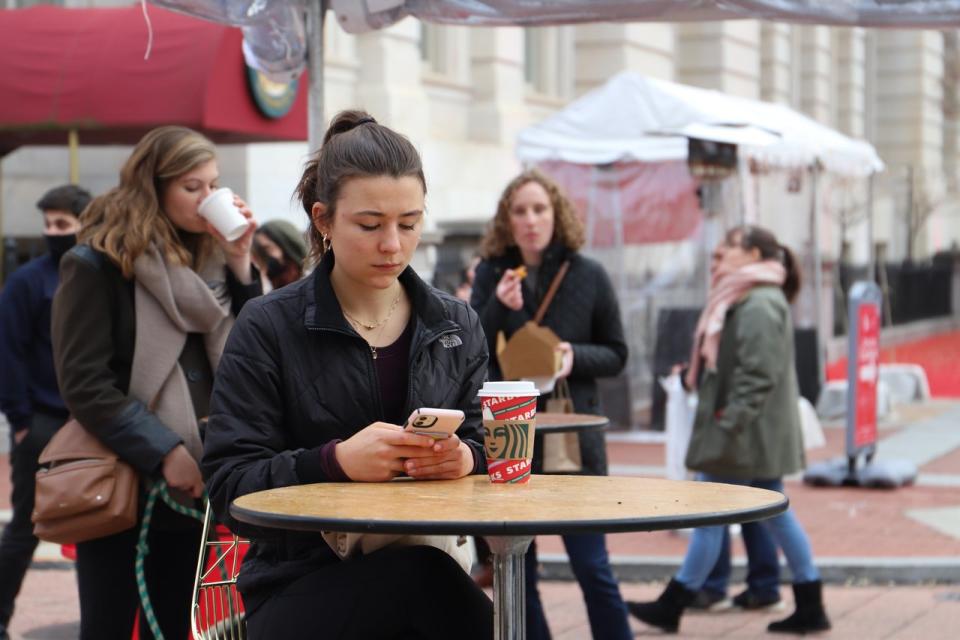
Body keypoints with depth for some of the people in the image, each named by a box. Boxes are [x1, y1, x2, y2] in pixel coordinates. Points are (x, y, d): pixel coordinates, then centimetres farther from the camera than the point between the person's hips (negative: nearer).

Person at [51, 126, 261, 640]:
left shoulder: (208, 261, 12)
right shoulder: (96, 266, -7)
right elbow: (84, 384, -14)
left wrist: (241, 265, -2)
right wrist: (164, 454, -19)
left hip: (192, 486, 6)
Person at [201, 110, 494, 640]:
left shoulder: (455, 326, 12)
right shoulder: (270, 328, -1)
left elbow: (484, 450, 11)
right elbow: (228, 486, -7)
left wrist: (463, 458, -13)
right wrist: (336, 462, -24)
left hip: (422, 574, 3)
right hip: (300, 588, -3)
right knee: (420, 572, -35)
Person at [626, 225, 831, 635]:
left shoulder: (759, 305, -18)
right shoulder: (746, 300, 16)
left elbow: (759, 375, -24)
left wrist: (729, 424, -25)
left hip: (747, 434, -11)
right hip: (754, 435, 11)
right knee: (774, 513, 11)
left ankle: (671, 607, 6)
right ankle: (810, 608, 13)